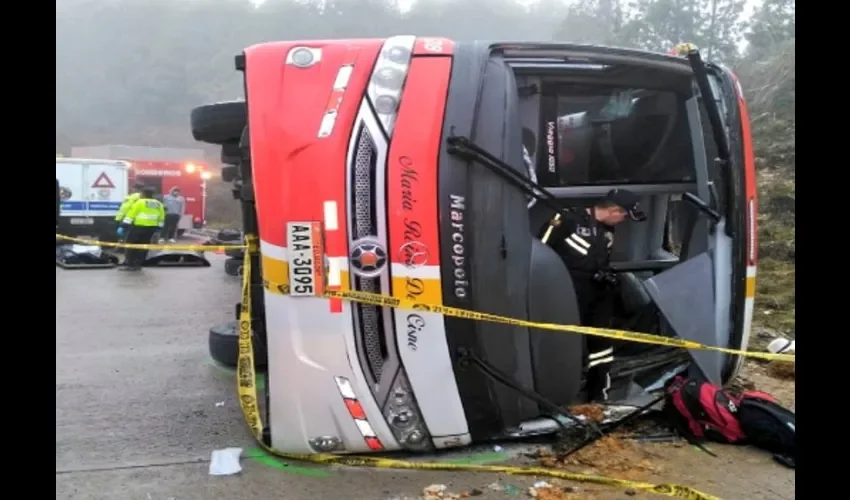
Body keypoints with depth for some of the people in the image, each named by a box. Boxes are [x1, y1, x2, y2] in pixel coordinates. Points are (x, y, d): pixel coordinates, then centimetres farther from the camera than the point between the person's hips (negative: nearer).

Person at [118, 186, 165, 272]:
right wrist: (158, 227, 23)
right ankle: (138, 264, 14)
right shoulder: (159, 204, 10)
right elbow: (161, 218, 14)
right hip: (151, 228, 6)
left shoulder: (139, 202, -8)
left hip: (138, 227, -6)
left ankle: (130, 265, 1)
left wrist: (123, 226, -9)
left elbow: (130, 215, -10)